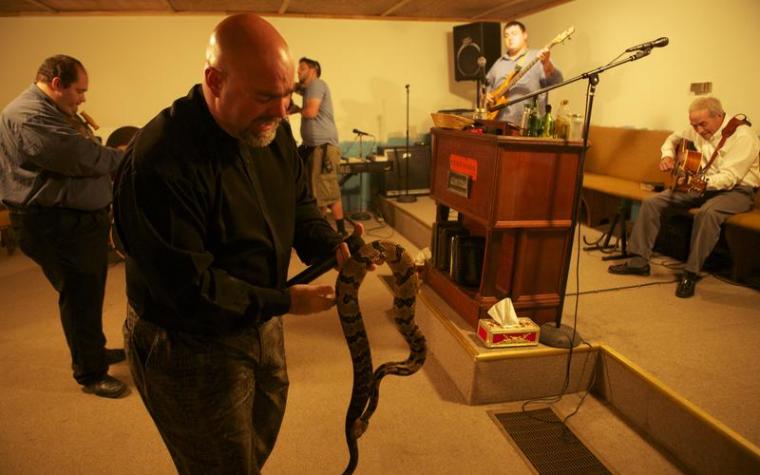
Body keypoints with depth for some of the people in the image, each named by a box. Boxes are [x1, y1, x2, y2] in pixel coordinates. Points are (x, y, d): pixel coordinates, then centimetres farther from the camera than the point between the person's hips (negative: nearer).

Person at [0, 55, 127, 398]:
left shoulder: (56, 112, 16)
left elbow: (85, 154, 19)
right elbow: (85, 159, -26)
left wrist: (117, 157, 2)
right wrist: (127, 158, -12)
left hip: (84, 218, 10)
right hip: (57, 226, -10)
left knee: (90, 293, 21)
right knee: (80, 298, 0)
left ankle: (94, 350, 39)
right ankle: (90, 374, 14)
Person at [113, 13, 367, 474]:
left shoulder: (271, 128, -6)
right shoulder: (160, 161, -31)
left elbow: (299, 204, 4)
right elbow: (187, 289, -28)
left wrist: (331, 245, -15)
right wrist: (285, 301, -26)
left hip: (260, 324, 7)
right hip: (188, 347, -7)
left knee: (263, 434, 30)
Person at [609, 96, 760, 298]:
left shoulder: (742, 136, -20)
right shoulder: (699, 131, 1)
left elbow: (729, 178, -28)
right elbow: (674, 138, 21)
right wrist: (667, 156, 0)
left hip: (737, 189, -7)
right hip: (701, 185, 7)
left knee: (708, 212, -40)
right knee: (652, 202, -9)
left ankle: (691, 273, -27)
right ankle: (639, 261, -7)